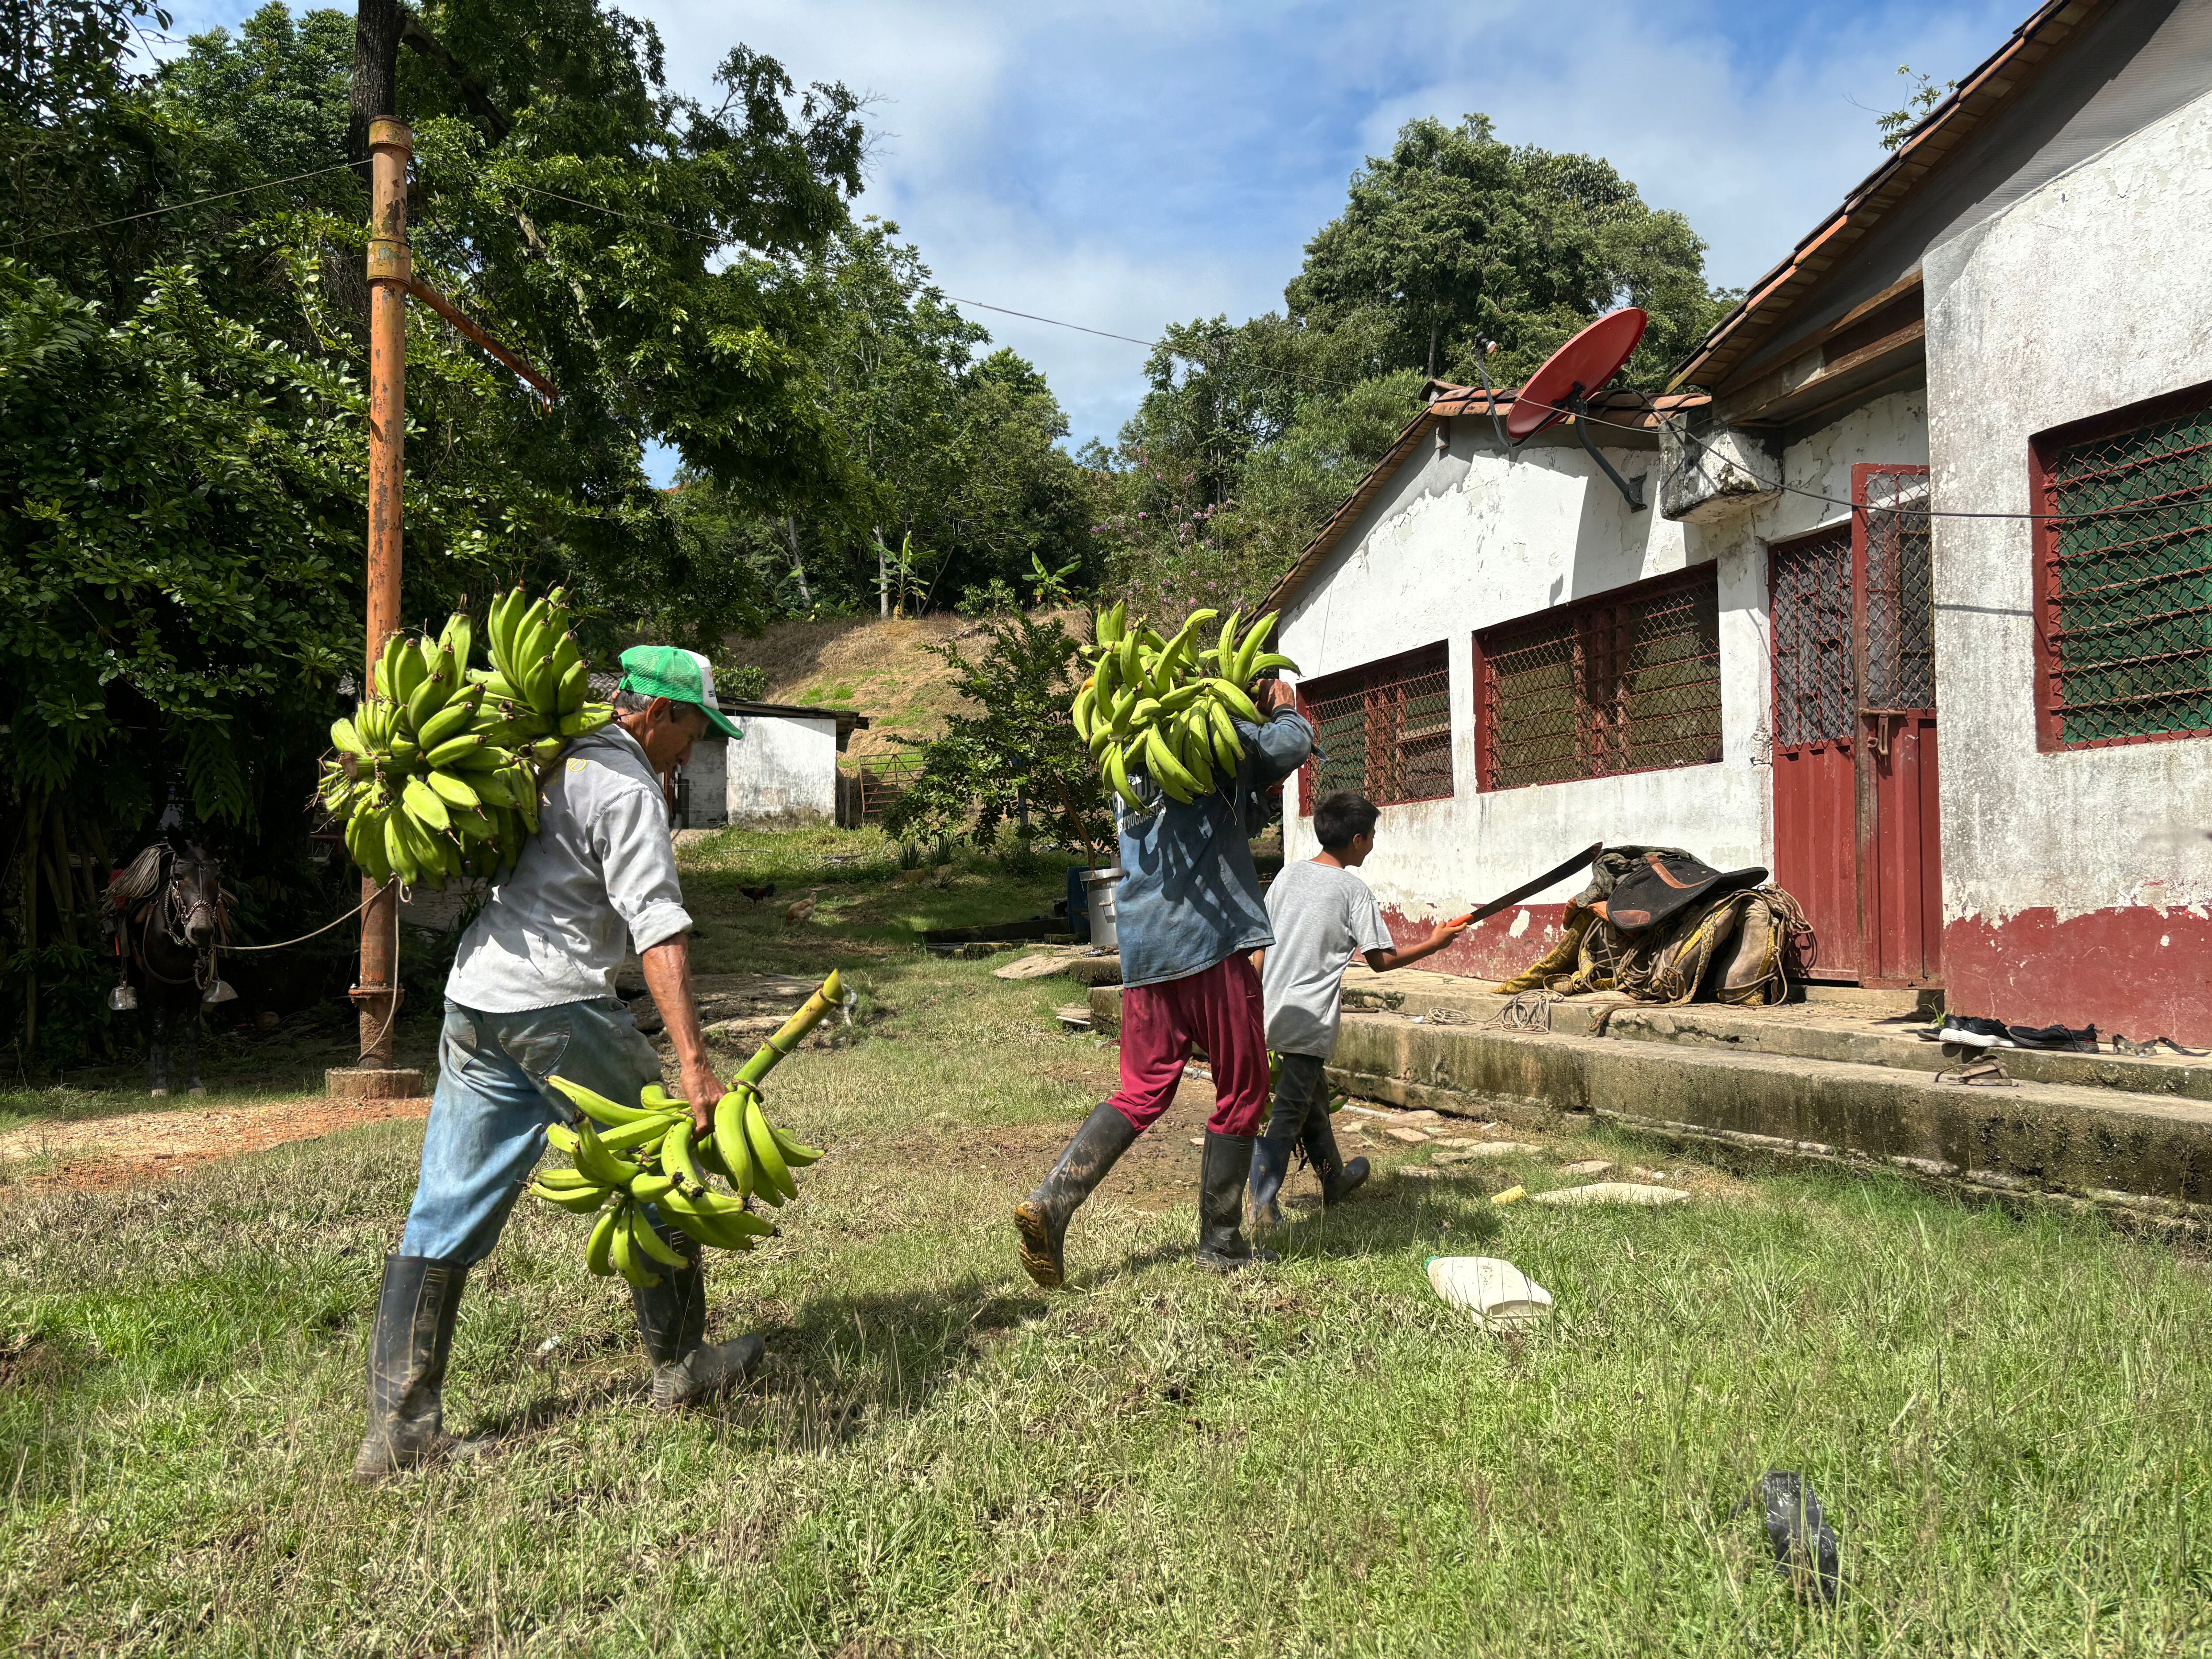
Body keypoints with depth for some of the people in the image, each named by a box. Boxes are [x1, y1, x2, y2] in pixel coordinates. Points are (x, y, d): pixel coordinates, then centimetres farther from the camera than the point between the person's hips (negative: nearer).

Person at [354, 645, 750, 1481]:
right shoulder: (626, 786, -10)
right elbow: (658, 927, -21)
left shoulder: (548, 759, 17)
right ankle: (681, 1365, 23)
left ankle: (399, 1426, 8)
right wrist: (692, 1062, -26)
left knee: (444, 1217, 7)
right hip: (557, 1006, -8)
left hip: (472, 1000, 8)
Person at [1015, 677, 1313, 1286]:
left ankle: (1051, 1202, -6)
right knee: (1242, 1091, 7)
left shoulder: (1132, 762, 23)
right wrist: (1285, 710, 10)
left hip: (1143, 948, 7)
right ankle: (1221, 1242, 15)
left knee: (1142, 1093, 11)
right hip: (1209, 938, -7)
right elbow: (1288, 747, -13)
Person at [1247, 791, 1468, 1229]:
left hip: (1273, 1009, 7)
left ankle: (1335, 1179, 39)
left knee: (1311, 1098, 22)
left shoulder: (1289, 875, 9)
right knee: (1289, 1109, -4)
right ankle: (1262, 1207, -7)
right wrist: (1433, 944, 9)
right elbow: (1381, 960, -5)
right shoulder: (1353, 890, -8)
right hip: (1311, 1019, -7)